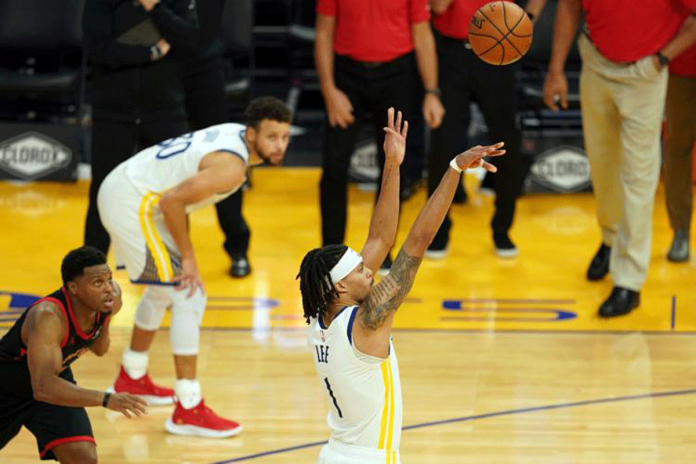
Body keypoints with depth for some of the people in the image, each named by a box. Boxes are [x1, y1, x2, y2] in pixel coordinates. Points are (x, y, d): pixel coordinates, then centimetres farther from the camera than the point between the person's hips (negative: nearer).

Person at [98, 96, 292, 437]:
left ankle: (131, 379, 46)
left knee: (163, 288, 28)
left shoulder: (234, 134, 6)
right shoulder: (231, 166, -23)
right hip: (133, 203, -11)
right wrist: (188, 258, -18)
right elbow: (172, 201, -28)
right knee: (189, 295, -12)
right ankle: (188, 410, -12)